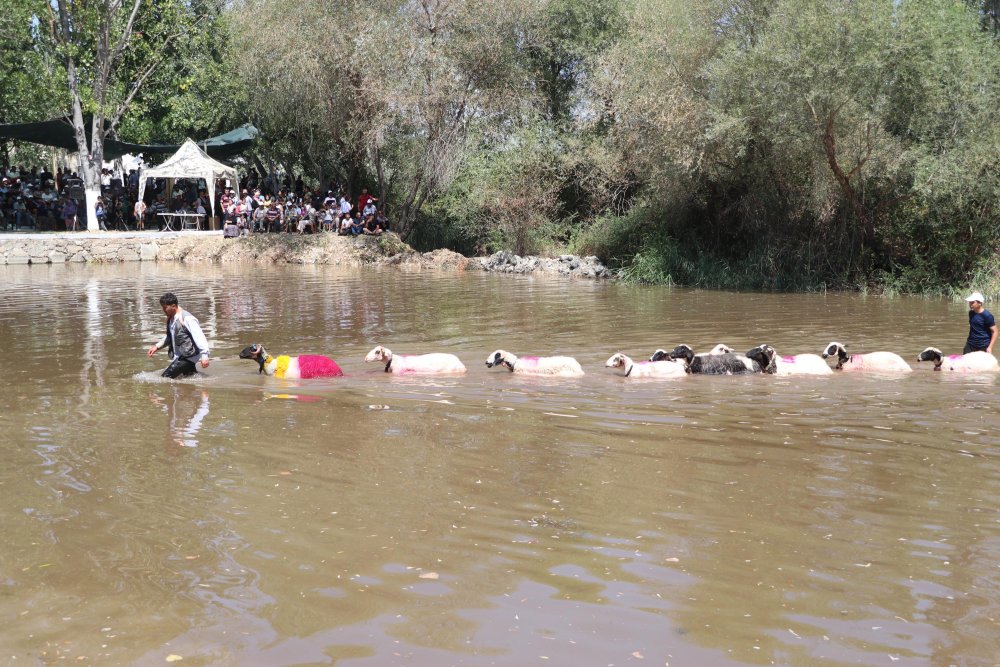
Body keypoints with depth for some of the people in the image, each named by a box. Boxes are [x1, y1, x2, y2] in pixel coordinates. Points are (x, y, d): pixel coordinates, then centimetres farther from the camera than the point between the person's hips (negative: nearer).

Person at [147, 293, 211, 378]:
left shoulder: (187, 319, -20)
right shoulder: (170, 319, 8)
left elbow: (199, 338, -22)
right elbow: (169, 337, 25)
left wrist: (204, 356, -26)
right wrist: (157, 346, 13)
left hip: (187, 356, -10)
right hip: (179, 356, 10)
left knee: (165, 378, -14)